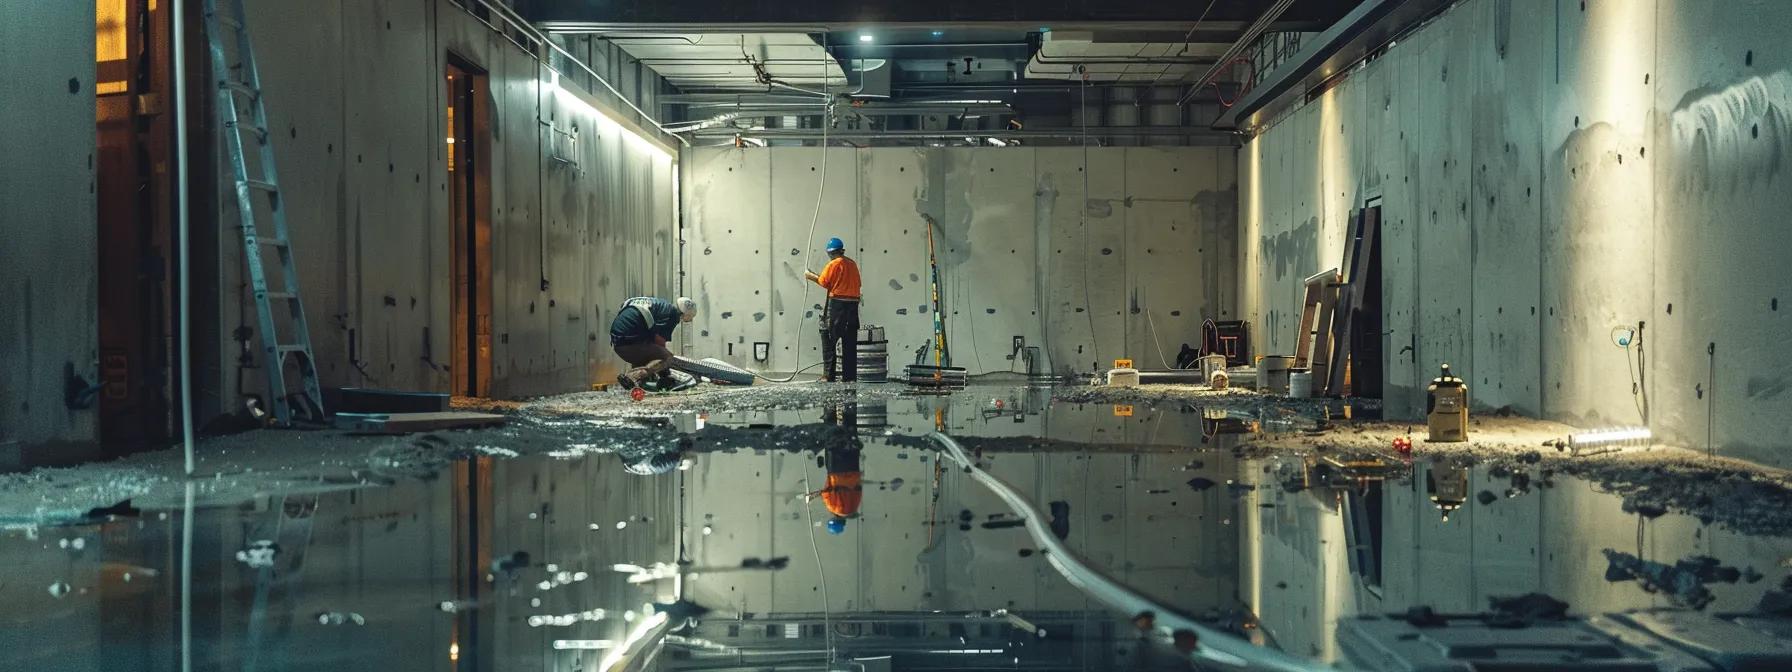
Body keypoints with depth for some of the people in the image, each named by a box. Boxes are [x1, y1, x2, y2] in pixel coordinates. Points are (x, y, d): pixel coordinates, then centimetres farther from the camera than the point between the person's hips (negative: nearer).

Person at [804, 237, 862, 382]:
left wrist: (812, 276, 11)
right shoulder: (852, 264, 12)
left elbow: (824, 283, -7)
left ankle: (828, 376, -5)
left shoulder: (834, 264, -8)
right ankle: (851, 377, 9)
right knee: (850, 343, 9)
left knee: (829, 339, 0)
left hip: (837, 304, -6)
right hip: (853, 304, 6)